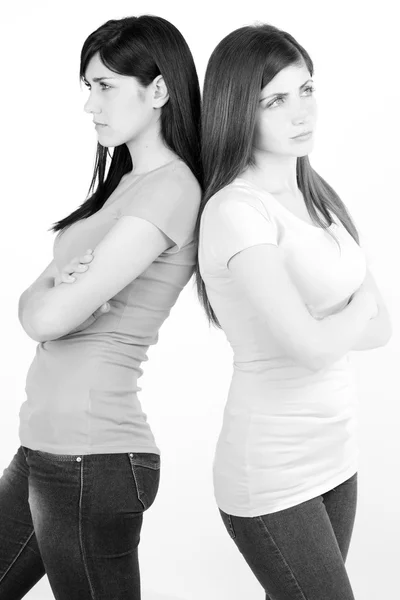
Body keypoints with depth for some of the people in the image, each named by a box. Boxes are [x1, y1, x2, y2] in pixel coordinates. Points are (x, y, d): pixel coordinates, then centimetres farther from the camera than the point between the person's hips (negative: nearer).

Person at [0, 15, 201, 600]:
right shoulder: (127, 182, 13)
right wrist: (63, 287, -11)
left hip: (90, 458, -9)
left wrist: (50, 292, 1)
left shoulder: (169, 189, -16)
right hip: (48, 446, 9)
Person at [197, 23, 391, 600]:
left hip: (333, 457, 8)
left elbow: (383, 328, 4)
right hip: (272, 476, -7)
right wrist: (360, 305, -7)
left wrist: (324, 326, -14)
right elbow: (312, 346, -26)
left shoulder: (316, 194, 6)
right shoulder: (235, 211, -20)